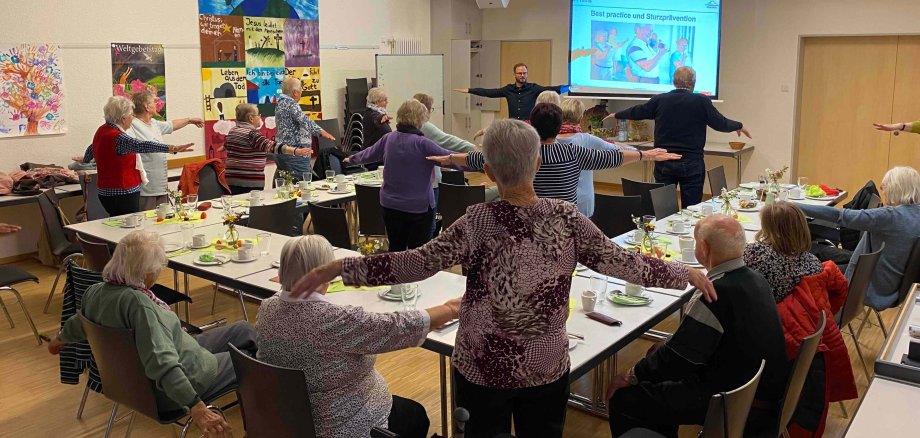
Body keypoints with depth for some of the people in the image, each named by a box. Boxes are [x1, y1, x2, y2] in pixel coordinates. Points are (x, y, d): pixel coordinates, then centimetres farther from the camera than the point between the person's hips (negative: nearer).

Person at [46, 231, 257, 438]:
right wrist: (196, 408, -43)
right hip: (177, 384, -9)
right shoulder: (136, 302, -34)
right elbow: (162, 364, -41)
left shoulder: (95, 292, -7)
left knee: (244, 330, 17)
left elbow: (77, 325, 15)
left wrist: (60, 339, 38)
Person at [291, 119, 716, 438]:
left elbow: (418, 263, -25)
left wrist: (338, 267, -23)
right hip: (548, 368, 2)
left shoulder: (480, 222, -19)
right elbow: (620, 261, -6)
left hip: (484, 369, -2)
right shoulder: (566, 218, -11)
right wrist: (687, 272, 8)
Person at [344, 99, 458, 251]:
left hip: (390, 205, 6)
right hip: (419, 207, -6)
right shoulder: (422, 143, -18)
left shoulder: (388, 139, -1)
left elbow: (368, 154, 16)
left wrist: (352, 159, 36)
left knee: (395, 250, 18)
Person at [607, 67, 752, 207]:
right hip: (691, 164, -3)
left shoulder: (659, 100, 0)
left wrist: (617, 115, 32)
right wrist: (739, 126, 18)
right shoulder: (702, 101, -8)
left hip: (664, 164, 3)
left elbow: (637, 112, 13)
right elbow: (721, 124, -2)